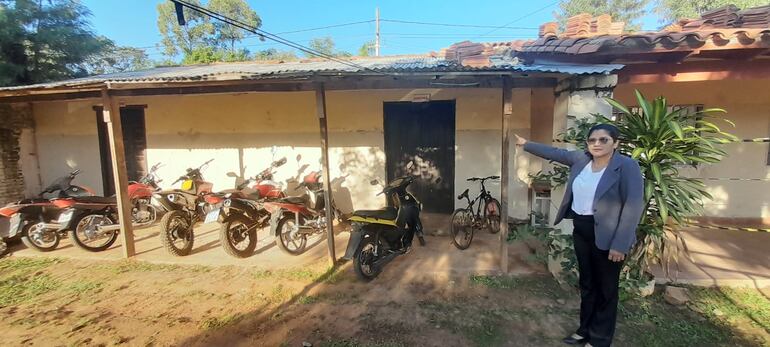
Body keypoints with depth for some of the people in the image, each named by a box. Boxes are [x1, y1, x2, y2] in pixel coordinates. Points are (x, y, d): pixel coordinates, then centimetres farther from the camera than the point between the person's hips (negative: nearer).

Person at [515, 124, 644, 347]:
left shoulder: (627, 166, -16)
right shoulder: (581, 160, 1)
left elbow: (633, 207, -19)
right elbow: (554, 153, 16)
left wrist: (620, 244, -21)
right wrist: (526, 144, 20)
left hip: (607, 236, -6)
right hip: (580, 230, 6)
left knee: (606, 289, 10)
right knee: (586, 284, 19)